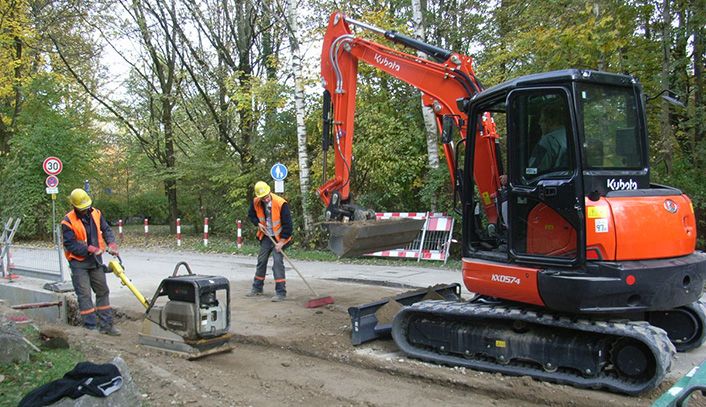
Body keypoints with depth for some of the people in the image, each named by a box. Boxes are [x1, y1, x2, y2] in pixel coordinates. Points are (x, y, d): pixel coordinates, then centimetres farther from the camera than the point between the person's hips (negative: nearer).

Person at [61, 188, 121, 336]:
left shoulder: (96, 214, 2)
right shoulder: (68, 221, -14)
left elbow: (106, 230, 9)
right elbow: (70, 245, -16)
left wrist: (111, 243, -9)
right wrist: (89, 249, -24)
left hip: (96, 260, 6)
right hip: (79, 263, -6)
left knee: (103, 292, 9)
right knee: (84, 295, -4)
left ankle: (106, 325, 17)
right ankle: (91, 327, 1)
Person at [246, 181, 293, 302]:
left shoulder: (281, 203, -26)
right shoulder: (256, 202, -10)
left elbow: (287, 224, -21)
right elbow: (251, 215, 12)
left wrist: (281, 242, -21)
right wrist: (258, 224, -7)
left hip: (279, 237, -5)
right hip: (266, 236, 6)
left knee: (278, 262, -13)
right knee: (261, 261, 14)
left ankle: (281, 293, -8)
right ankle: (257, 288, 29)